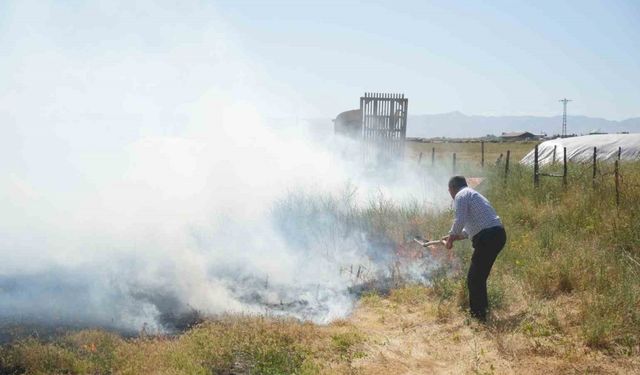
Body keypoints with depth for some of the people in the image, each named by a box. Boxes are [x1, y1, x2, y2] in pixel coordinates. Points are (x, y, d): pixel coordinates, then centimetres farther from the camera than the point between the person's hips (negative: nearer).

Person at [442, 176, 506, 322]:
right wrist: (455, 236, 35)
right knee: (480, 276, 22)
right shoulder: (473, 195, 28)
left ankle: (477, 314, 4)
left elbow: (460, 221, -15)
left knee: (473, 279, 0)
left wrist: (451, 238, -1)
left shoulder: (461, 196, -1)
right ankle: (481, 309, 31)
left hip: (487, 237, -9)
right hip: (498, 234, 9)